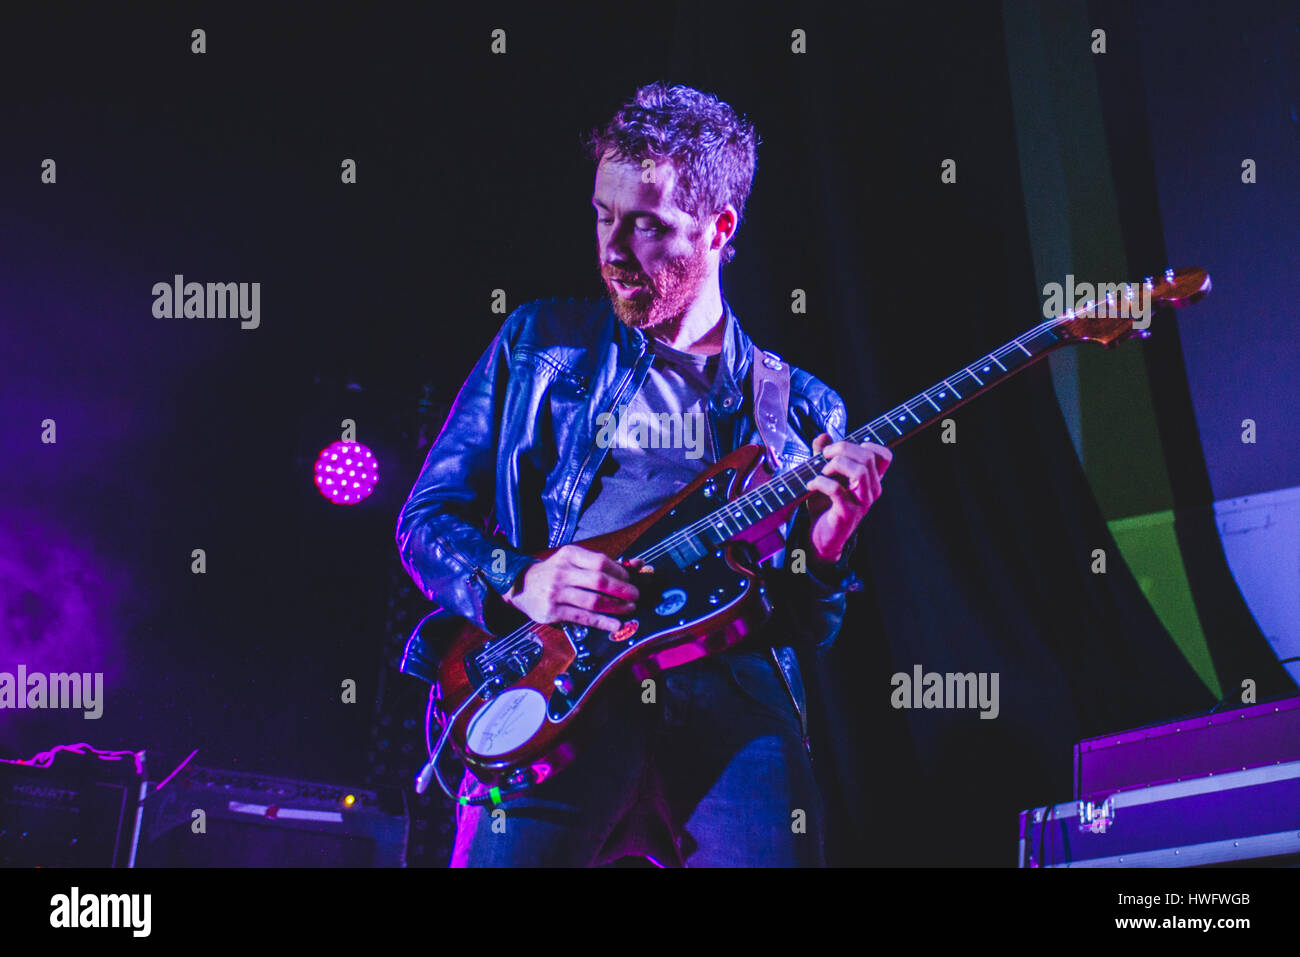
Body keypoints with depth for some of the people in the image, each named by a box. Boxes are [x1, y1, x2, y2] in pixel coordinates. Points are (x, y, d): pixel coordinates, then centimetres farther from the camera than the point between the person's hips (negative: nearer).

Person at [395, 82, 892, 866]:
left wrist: (827, 541, -3)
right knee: (510, 850, -27)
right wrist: (517, 581, -5)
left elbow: (810, 627, 19)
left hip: (731, 685, 1)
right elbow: (427, 519, 15)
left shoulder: (802, 410, 20)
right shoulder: (540, 344, 19)